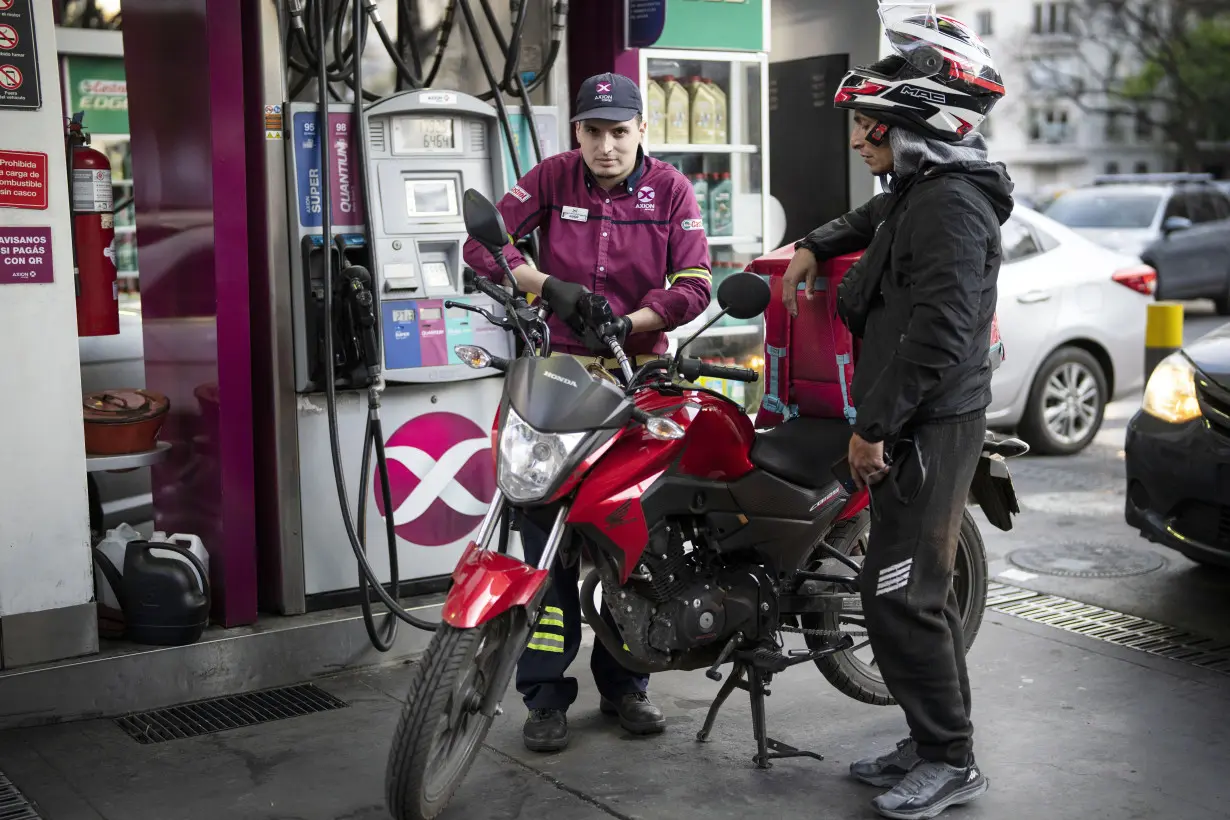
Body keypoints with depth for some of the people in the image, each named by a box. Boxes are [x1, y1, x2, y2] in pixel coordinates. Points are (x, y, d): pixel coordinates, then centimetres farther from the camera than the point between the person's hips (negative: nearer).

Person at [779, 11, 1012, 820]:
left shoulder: (952, 204, -17)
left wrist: (873, 426, -21)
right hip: (915, 422, 10)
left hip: (930, 427, -10)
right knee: (921, 589, 14)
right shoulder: (920, 191, 15)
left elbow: (939, 335, -24)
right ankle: (935, 743, 25)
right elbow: (870, 221, 40)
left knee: (899, 595, -7)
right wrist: (813, 246, 25)